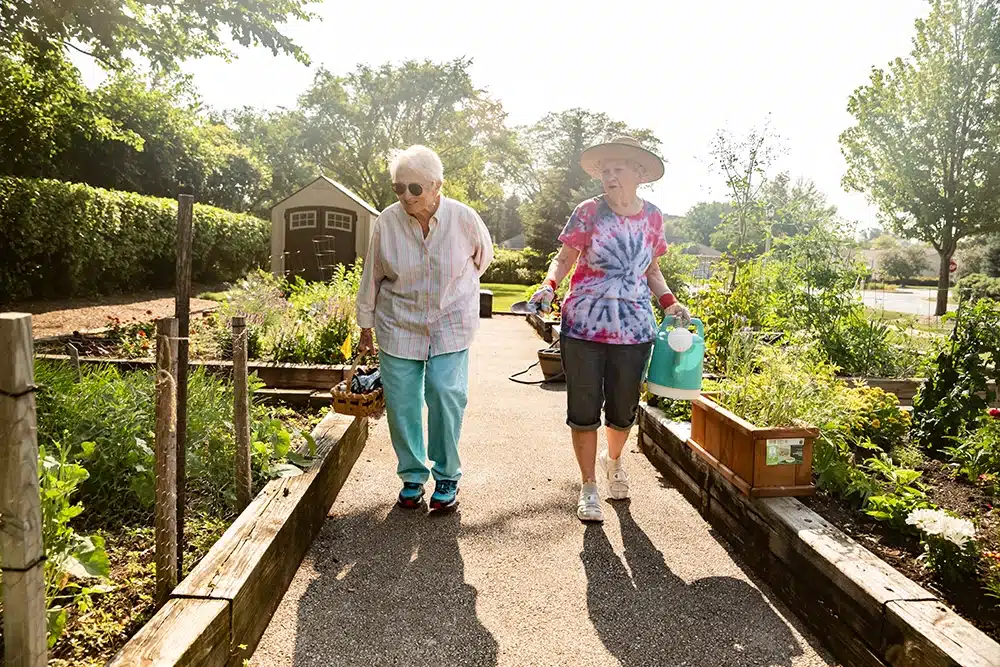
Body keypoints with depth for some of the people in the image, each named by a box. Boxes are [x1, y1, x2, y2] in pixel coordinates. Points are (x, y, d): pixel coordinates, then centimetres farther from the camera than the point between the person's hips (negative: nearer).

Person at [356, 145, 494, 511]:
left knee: (446, 394, -11)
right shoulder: (386, 222, -9)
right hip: (399, 325, 1)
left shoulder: (463, 218, -11)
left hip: (450, 324, -1)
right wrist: (366, 325, 10)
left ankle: (447, 476, 9)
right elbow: (371, 277, 3)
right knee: (401, 400, 2)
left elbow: (483, 255, 11)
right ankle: (412, 475, 22)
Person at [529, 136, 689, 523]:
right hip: (584, 327, -2)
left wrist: (669, 303, 2)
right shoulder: (589, 212, -3)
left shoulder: (652, 217, 6)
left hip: (634, 330, 3)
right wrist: (549, 286, -21)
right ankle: (589, 487, 22)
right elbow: (564, 259, -1)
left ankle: (613, 460, 46)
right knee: (584, 410, 4)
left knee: (624, 410, 14)